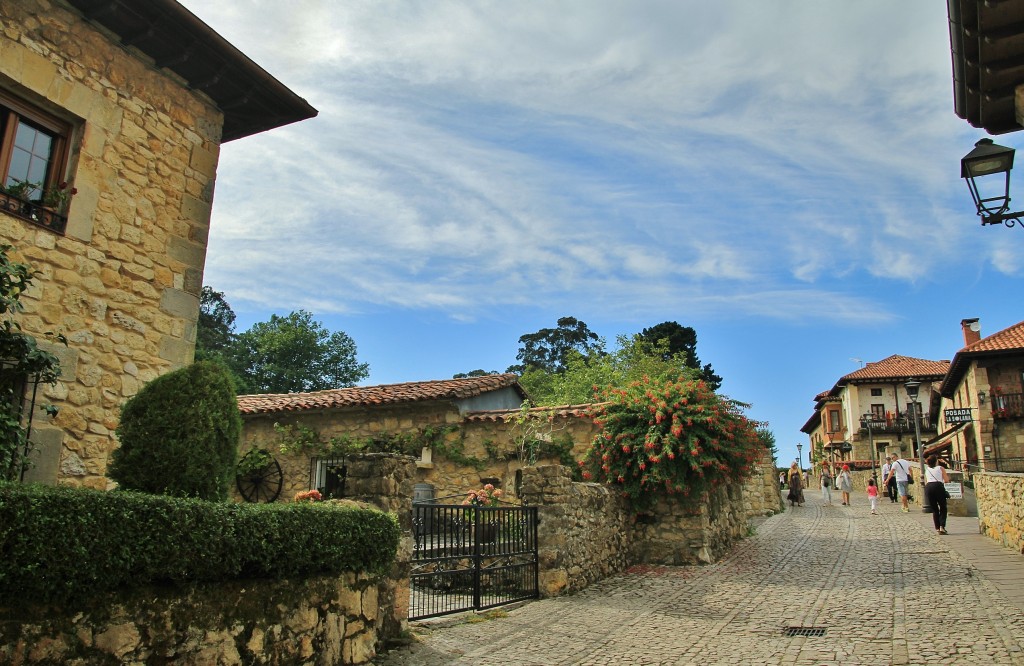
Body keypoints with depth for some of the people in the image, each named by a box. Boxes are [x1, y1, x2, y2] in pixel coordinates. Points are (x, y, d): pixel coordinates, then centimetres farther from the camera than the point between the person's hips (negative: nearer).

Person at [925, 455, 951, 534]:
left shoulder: (926, 470, 23)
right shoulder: (940, 468, 13)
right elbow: (946, 480, 8)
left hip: (928, 487, 3)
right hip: (938, 486, -3)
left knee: (934, 509, 12)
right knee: (943, 508, 8)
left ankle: (937, 528, 7)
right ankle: (942, 527, -6)